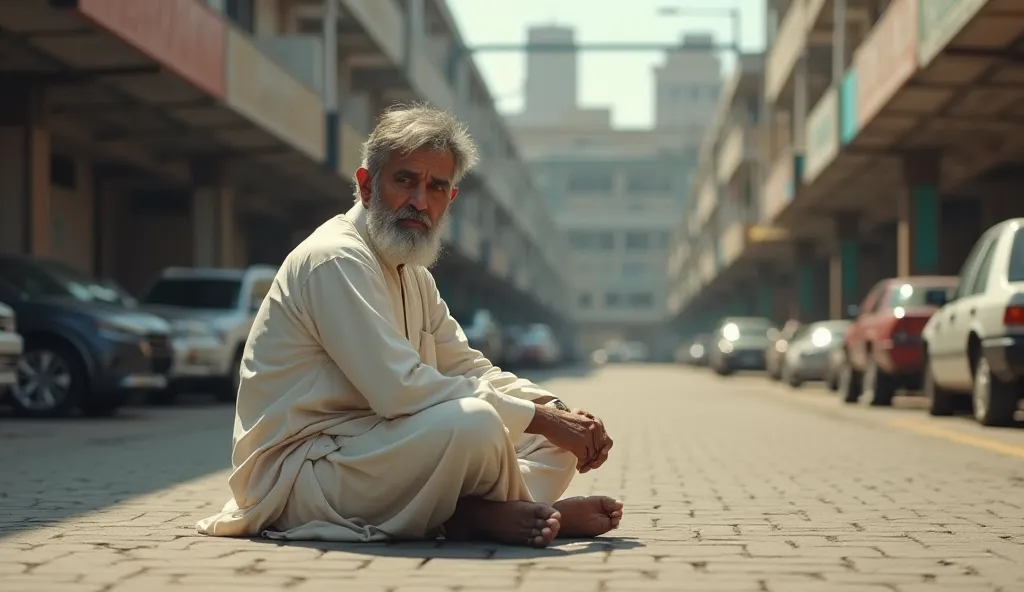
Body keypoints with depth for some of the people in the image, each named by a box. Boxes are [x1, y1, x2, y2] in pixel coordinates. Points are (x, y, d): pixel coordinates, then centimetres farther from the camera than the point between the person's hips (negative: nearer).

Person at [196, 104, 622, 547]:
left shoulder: (412, 274, 17)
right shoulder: (336, 260, -17)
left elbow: (468, 367, 18)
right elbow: (399, 389, -26)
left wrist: (560, 413, -1)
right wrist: (540, 419, -21)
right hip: (298, 474, -10)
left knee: (559, 419, 4)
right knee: (471, 422, -34)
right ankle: (487, 515, -8)